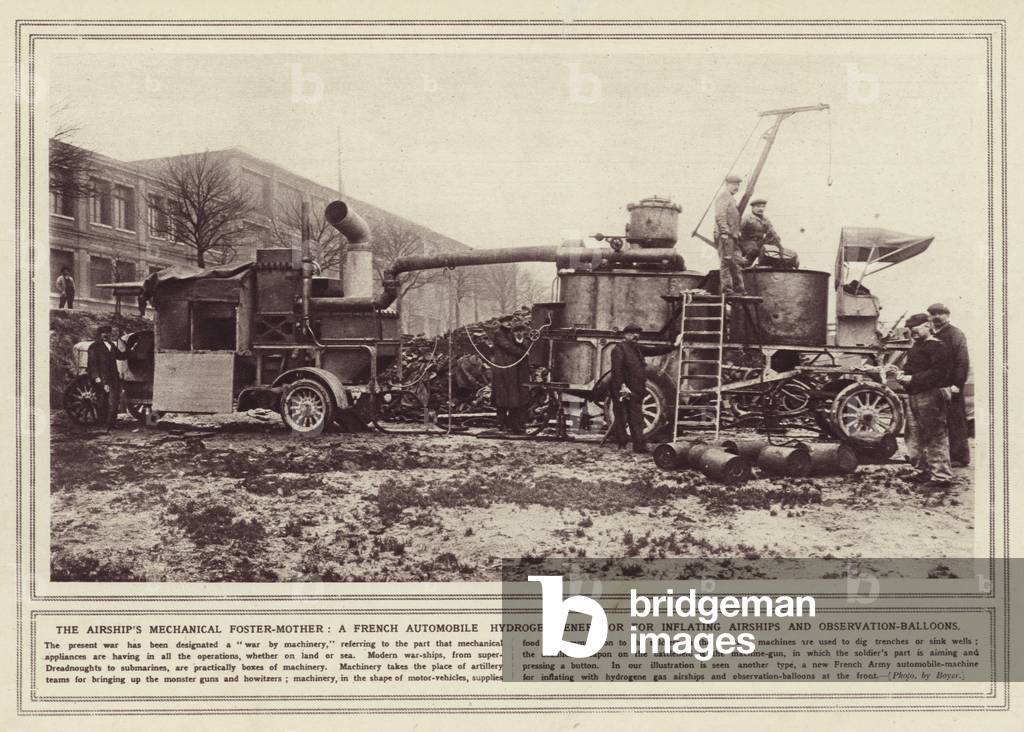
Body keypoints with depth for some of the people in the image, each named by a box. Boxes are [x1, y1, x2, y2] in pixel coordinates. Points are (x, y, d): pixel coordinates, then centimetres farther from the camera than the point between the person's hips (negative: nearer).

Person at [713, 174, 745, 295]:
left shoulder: (731, 199, 25)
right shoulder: (723, 196, -7)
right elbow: (720, 216, -17)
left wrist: (737, 233, 22)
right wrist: (725, 232, -24)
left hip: (733, 236, 10)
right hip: (725, 236, -10)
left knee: (737, 262, 8)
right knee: (726, 262, -9)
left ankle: (739, 289, 10)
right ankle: (726, 289, -9)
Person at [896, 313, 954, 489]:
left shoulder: (935, 346, -12)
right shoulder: (917, 346, 20)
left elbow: (938, 372, -23)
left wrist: (913, 379, -22)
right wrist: (903, 375, 9)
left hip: (930, 395, -11)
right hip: (914, 396, 11)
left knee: (936, 437, -7)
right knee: (914, 437, 16)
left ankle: (942, 476, -4)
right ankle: (923, 471, 28)